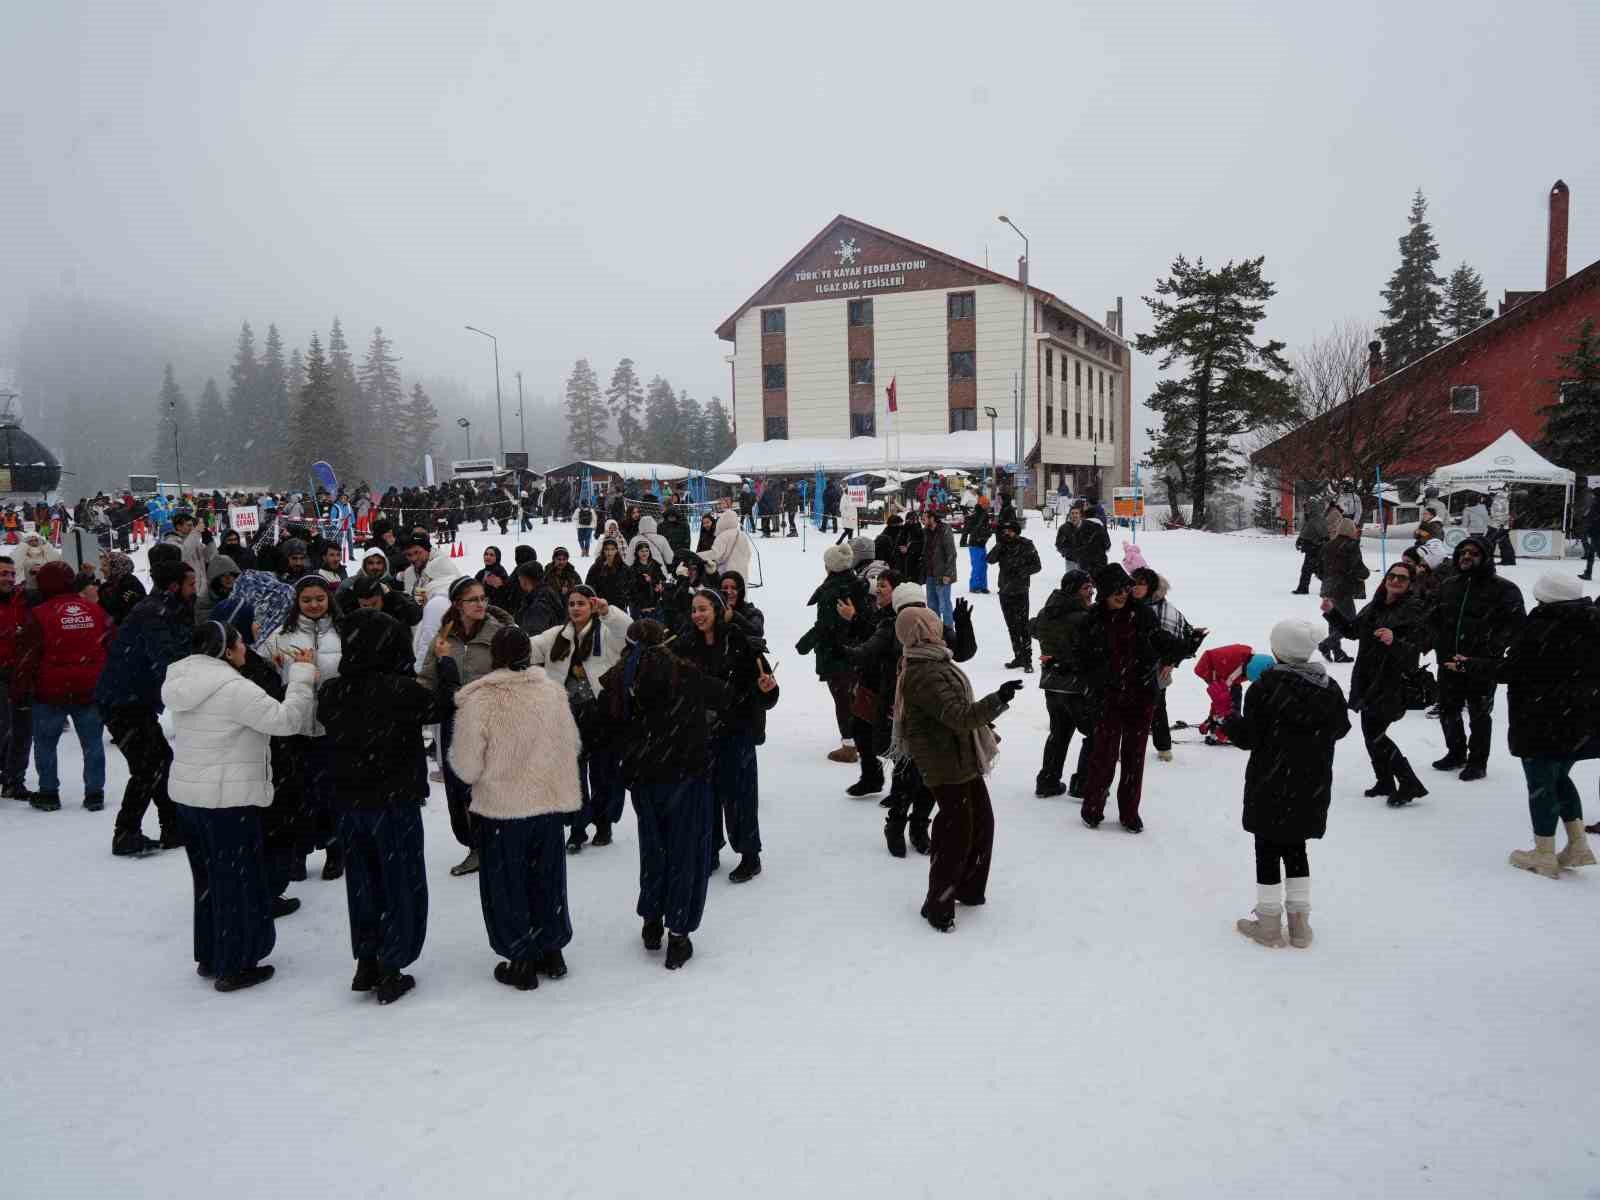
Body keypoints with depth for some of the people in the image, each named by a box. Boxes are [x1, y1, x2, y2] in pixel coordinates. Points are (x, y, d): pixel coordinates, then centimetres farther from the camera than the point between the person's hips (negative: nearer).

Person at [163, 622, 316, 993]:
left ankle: (209, 958, 32)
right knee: (237, 882, 4)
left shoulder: (185, 682, 6)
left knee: (209, 878, 20)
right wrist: (302, 675, -14)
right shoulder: (233, 687, -22)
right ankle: (234, 967, 13)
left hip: (186, 793, 9)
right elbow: (285, 719, -22)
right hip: (228, 800, -9)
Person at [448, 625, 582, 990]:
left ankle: (521, 962, 21)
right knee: (546, 878, 19)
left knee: (507, 886, 13)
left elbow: (467, 767, -14)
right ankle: (551, 951, 32)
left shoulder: (479, 700, -19)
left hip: (500, 810, -4)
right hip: (548, 804, 4)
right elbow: (570, 746, 2)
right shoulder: (552, 691, -8)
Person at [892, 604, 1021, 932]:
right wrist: (998, 700, -38)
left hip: (964, 761, 10)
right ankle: (938, 906, 12)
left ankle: (968, 889, 34)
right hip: (947, 767, -10)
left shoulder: (932, 665, 9)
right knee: (957, 833, -3)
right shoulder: (925, 676, -25)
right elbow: (959, 716, -32)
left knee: (982, 822, 17)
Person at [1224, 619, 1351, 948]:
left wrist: (1225, 716, 0)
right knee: (1295, 849, 17)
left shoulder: (1264, 689, -16)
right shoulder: (1330, 689, -1)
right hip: (1312, 788, 5)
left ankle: (1268, 925, 12)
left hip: (1270, 788, -5)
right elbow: (1340, 728, 14)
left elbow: (1248, 738, -15)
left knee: (1268, 851, 6)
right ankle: (1300, 924, 20)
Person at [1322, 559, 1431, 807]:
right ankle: (1385, 782, 33)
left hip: (1392, 685, -8)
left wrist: (1394, 642, -40)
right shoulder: (1375, 606, 9)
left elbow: (1415, 651, -22)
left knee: (1375, 736, -10)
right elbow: (1352, 630, 21)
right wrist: (1332, 613, 9)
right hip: (1369, 681, 8)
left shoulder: (1414, 610, -13)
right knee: (1371, 733, 16)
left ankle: (1410, 785, 4)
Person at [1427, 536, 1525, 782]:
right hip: (1449, 660, 5)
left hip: (1482, 664, -5)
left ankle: (1478, 761, 17)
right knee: (1448, 709, 15)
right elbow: (1432, 619, 16)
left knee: (1479, 713, 5)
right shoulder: (1447, 586, 10)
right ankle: (1456, 753, 33)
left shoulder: (1503, 589, -6)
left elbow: (1513, 624, -11)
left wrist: (1488, 651, -17)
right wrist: (1440, 646, 2)